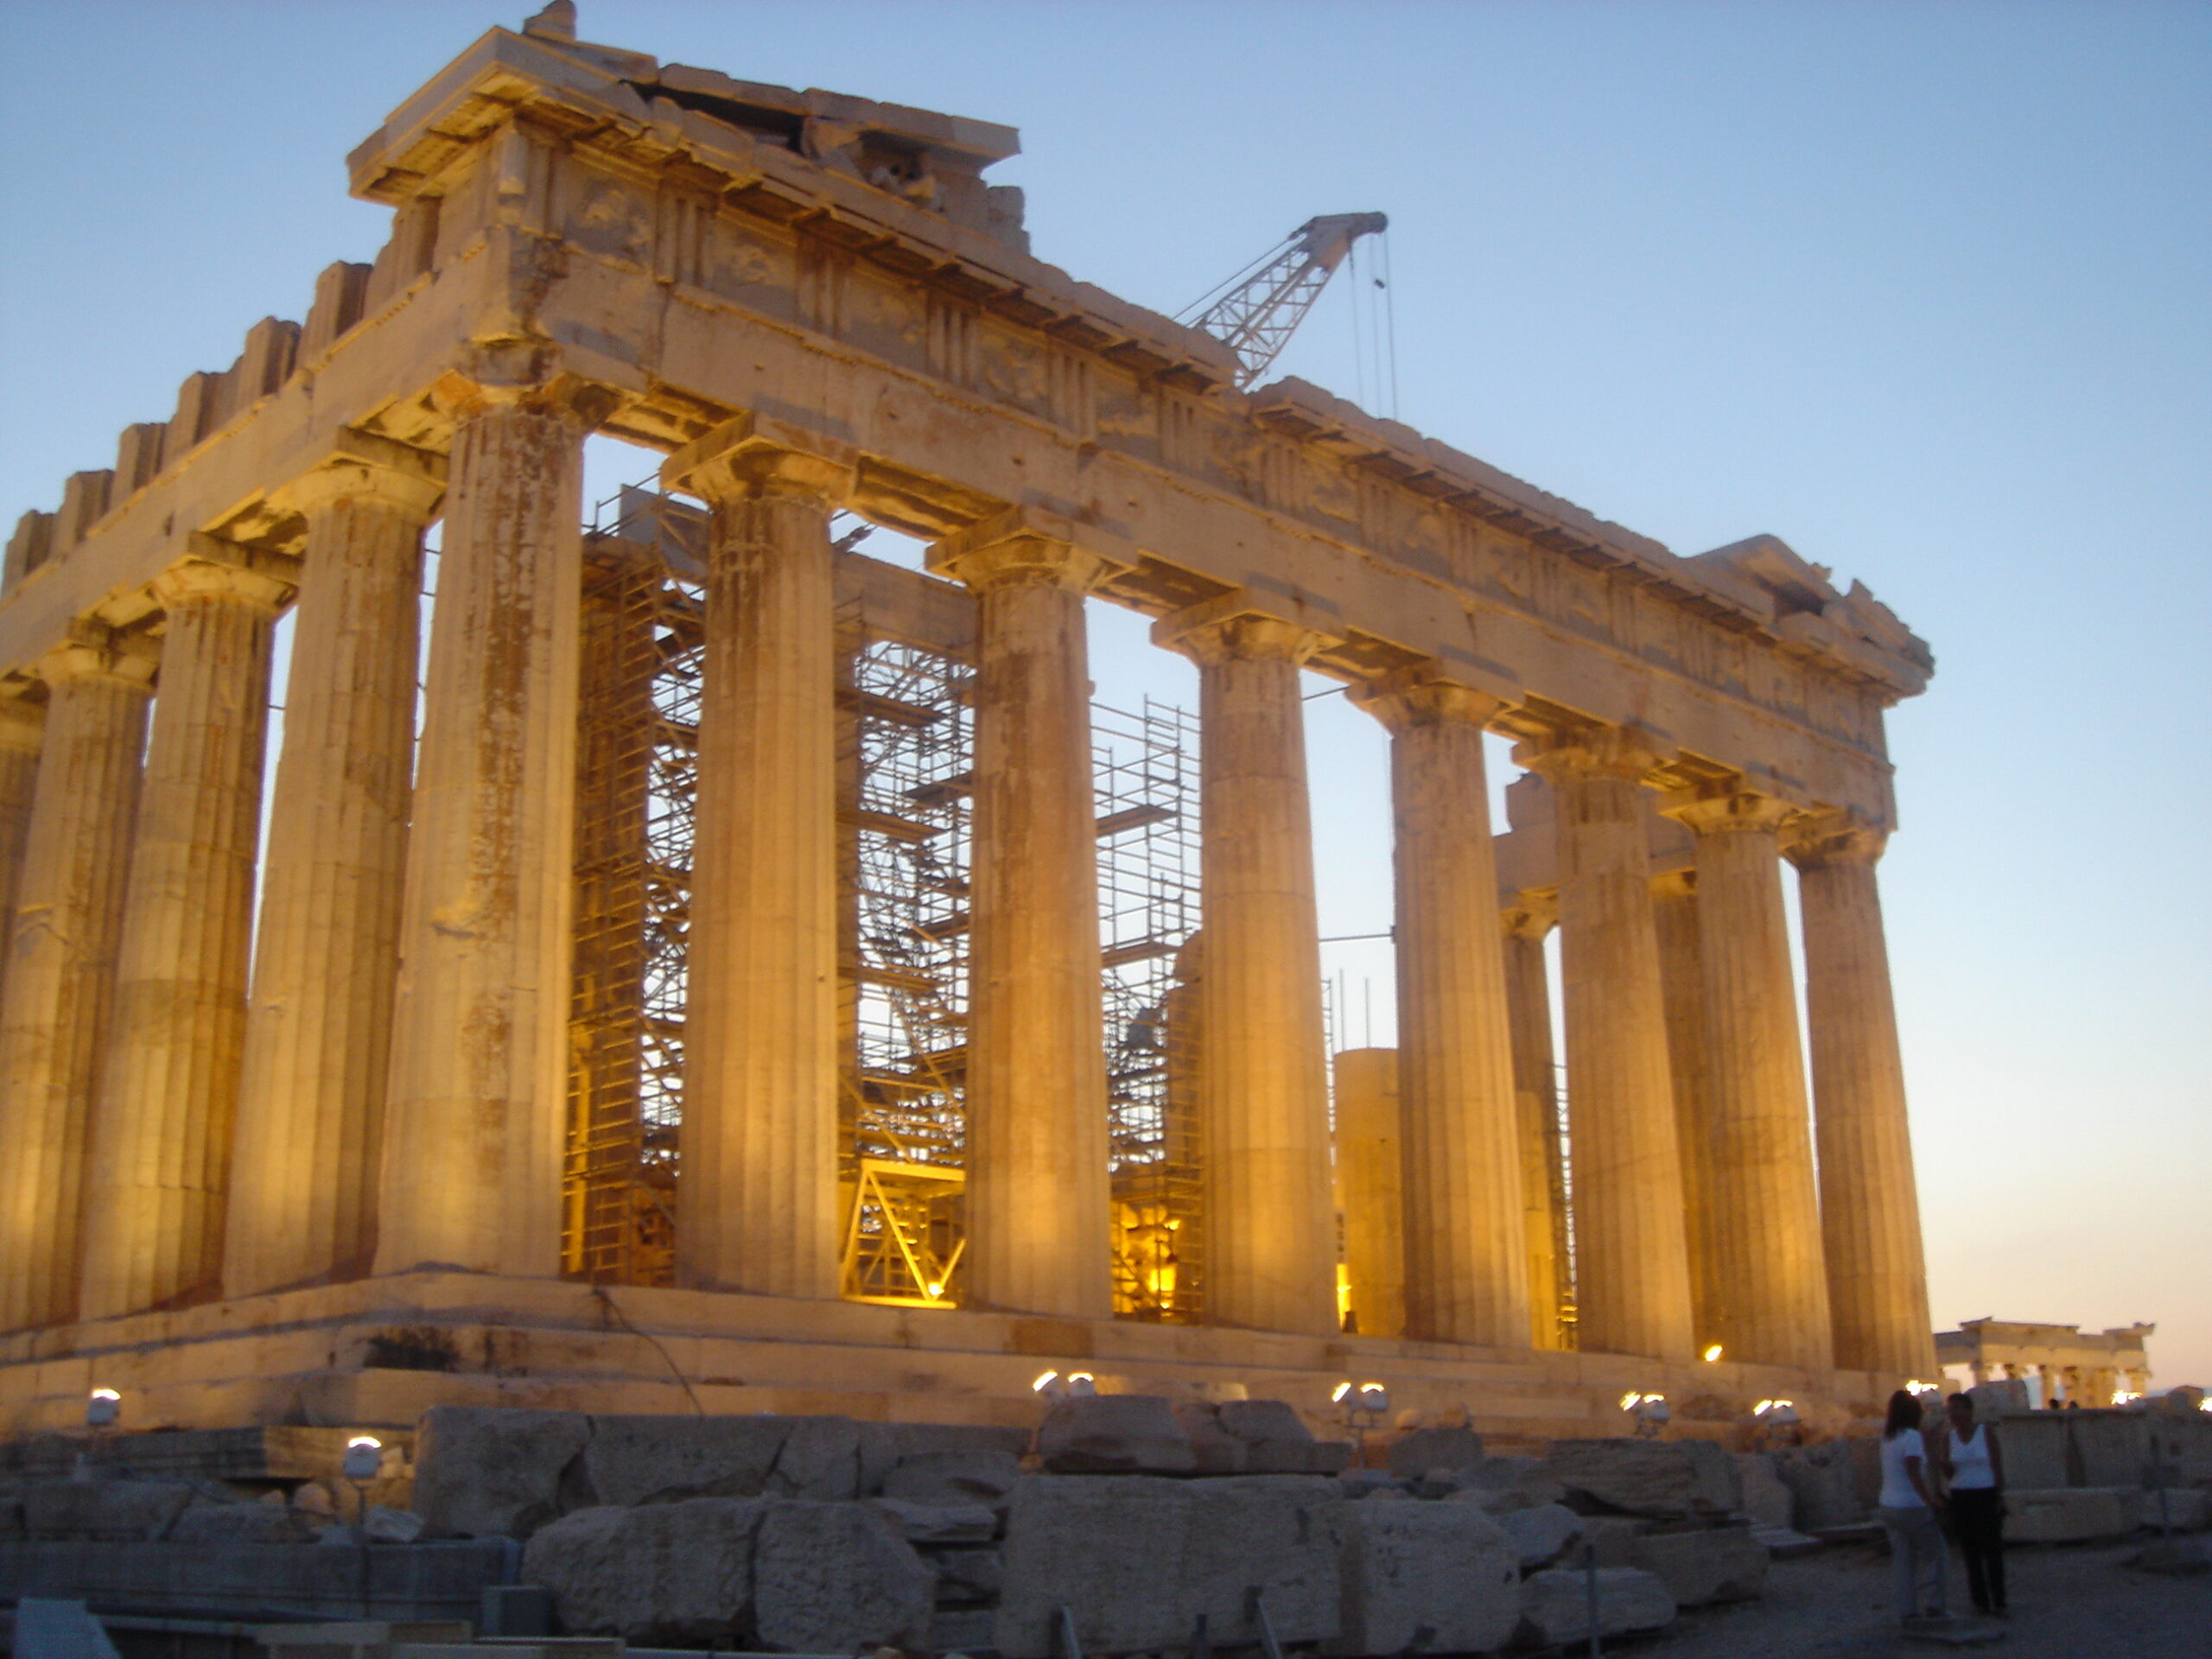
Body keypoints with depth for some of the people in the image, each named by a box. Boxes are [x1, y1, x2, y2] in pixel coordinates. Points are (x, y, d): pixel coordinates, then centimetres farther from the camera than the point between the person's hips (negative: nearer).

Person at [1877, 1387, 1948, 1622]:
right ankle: (1936, 1605, 2)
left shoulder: (1887, 1437, 9)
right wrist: (1931, 1501, -21)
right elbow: (1914, 1473, -22)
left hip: (1888, 1506, 7)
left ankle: (1907, 1610, 9)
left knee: (1903, 1561, 10)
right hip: (1911, 1508, -7)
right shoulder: (1912, 1437, -15)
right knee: (1938, 1554, 7)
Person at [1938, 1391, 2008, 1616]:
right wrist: (1942, 1464, -16)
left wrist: (2000, 1497, -8)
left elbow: (1997, 1465, -2)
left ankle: (1998, 1603, 0)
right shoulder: (1949, 1436, 5)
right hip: (1960, 1498, 3)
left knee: (1993, 1550, -5)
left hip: (1986, 1496, -3)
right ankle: (1980, 1602, 10)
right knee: (1970, 1552, 4)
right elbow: (1949, 1474, 6)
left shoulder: (1986, 1431, -3)